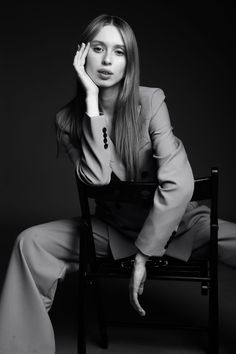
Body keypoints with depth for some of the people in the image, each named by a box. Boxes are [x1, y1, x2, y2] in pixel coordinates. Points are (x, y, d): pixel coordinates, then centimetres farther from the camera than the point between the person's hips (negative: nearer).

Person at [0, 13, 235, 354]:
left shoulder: (151, 101, -15)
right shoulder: (68, 119, -9)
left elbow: (179, 183, -24)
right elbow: (97, 182, -25)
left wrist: (143, 255, -24)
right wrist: (93, 102, -27)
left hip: (174, 221, -1)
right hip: (114, 228, 2)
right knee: (31, 244, -18)